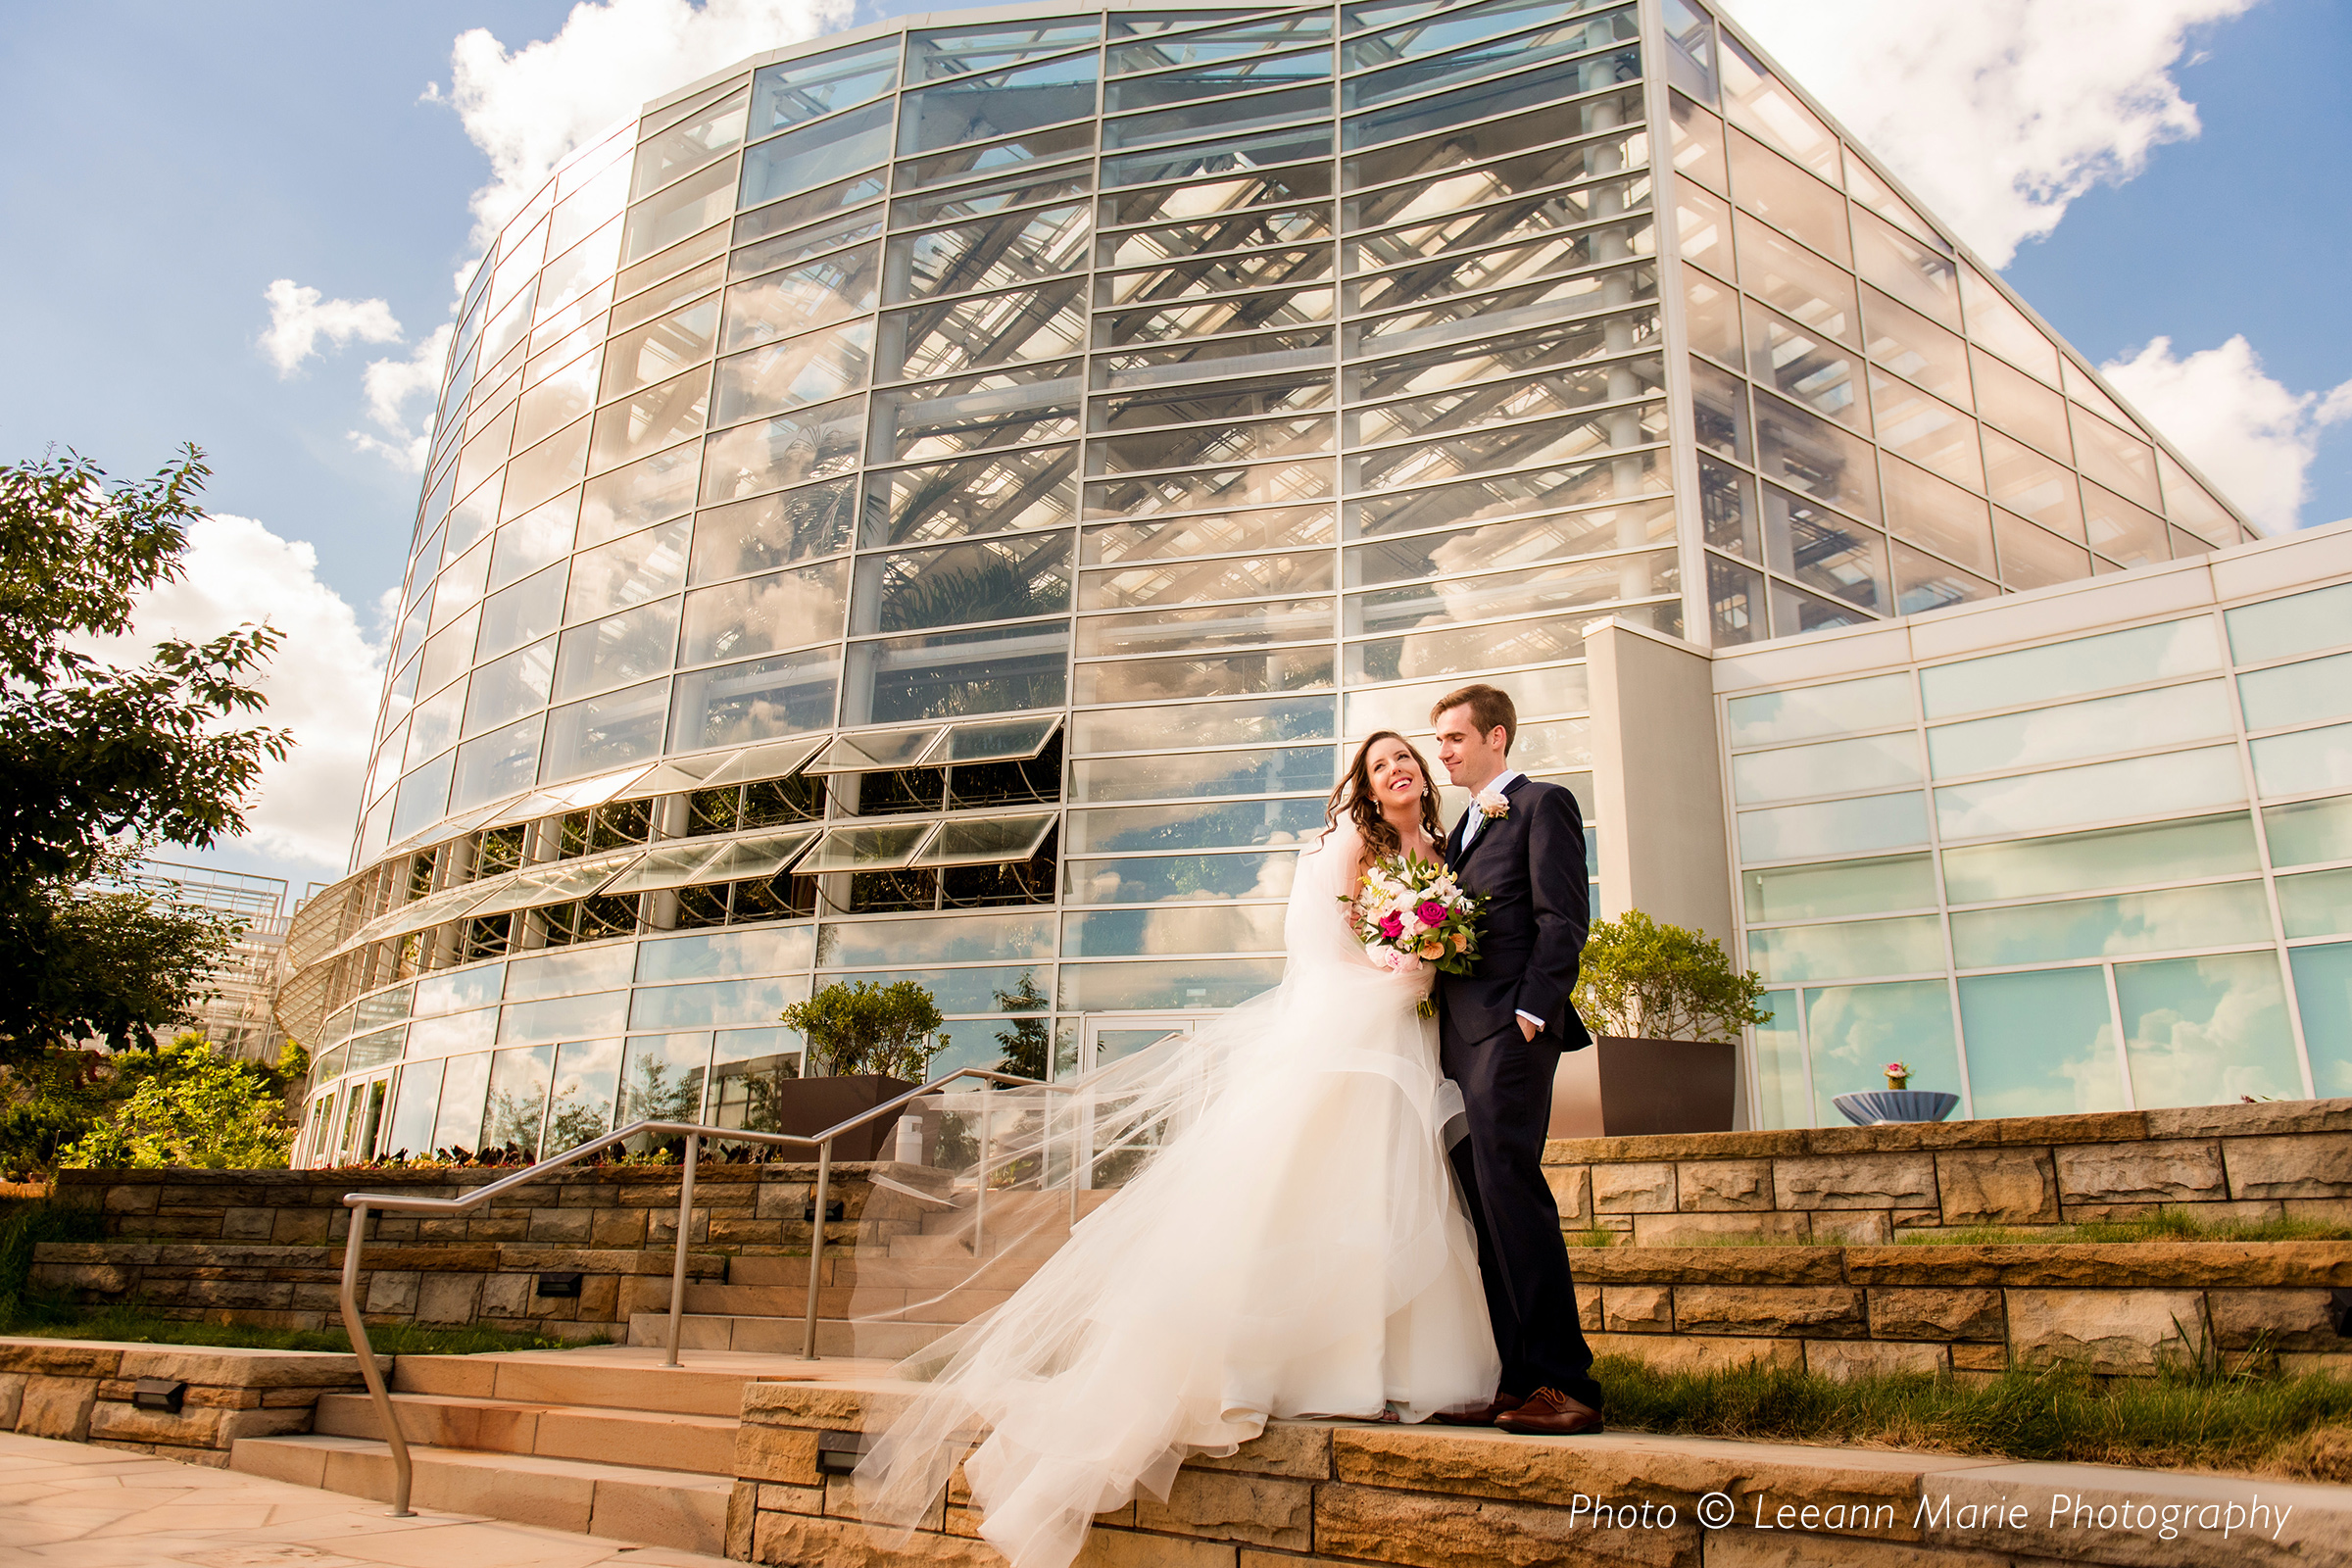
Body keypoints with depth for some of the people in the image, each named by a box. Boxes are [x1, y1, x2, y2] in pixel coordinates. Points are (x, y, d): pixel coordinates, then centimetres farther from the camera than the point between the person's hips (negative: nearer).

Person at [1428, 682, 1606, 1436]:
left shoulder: (1542, 803, 2)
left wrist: (1533, 1011, -17)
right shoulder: (1463, 829, 27)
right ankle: (1518, 1381, 8)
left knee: (1508, 1185, -15)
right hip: (1461, 1034, 8)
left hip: (1509, 1026, -8)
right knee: (1484, 1202, 5)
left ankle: (1566, 1383, -10)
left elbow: (1564, 919, -8)